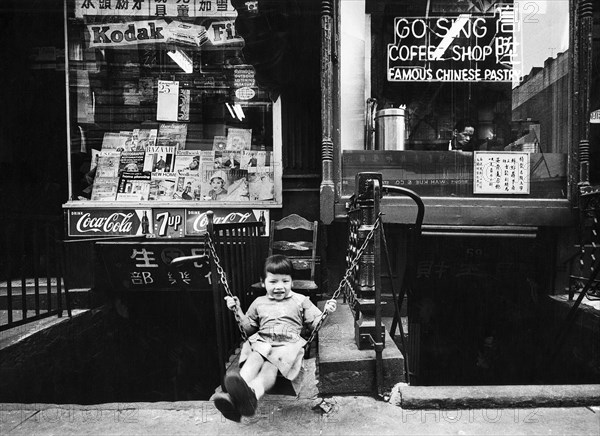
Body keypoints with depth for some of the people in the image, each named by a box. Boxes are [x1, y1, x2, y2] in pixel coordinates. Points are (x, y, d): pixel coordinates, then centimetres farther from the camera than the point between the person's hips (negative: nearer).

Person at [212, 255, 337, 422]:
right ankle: (236, 396, -57)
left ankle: (252, 394, -66)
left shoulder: (301, 301, 17)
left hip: (289, 344, -3)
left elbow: (315, 324, 15)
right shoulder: (259, 303, 23)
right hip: (261, 342, 3)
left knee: (270, 366, -35)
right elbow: (249, 328, 27)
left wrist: (326, 312, -4)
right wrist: (238, 311, 14)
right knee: (253, 360, -33)